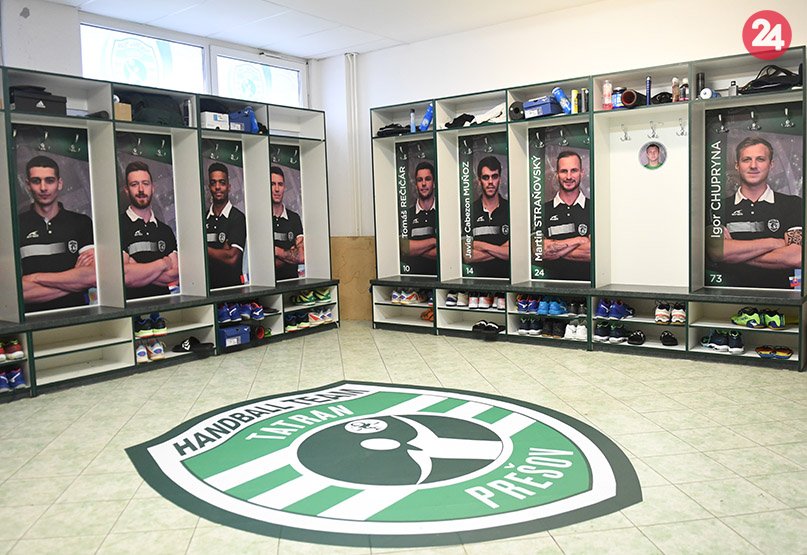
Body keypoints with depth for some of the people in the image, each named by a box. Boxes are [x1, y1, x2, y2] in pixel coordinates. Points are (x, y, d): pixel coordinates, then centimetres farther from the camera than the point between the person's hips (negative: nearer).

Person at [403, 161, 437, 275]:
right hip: (413, 276, 0)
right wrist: (433, 241, -4)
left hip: (438, 275, 0)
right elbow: (403, 248, -2)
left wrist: (416, 249, -2)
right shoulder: (406, 214, 10)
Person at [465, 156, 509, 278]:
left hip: (507, 277, 0)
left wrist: (482, 245, -6)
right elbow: (467, 257, -2)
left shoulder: (511, 210, 6)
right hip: (479, 279, 0)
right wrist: (501, 250, -6)